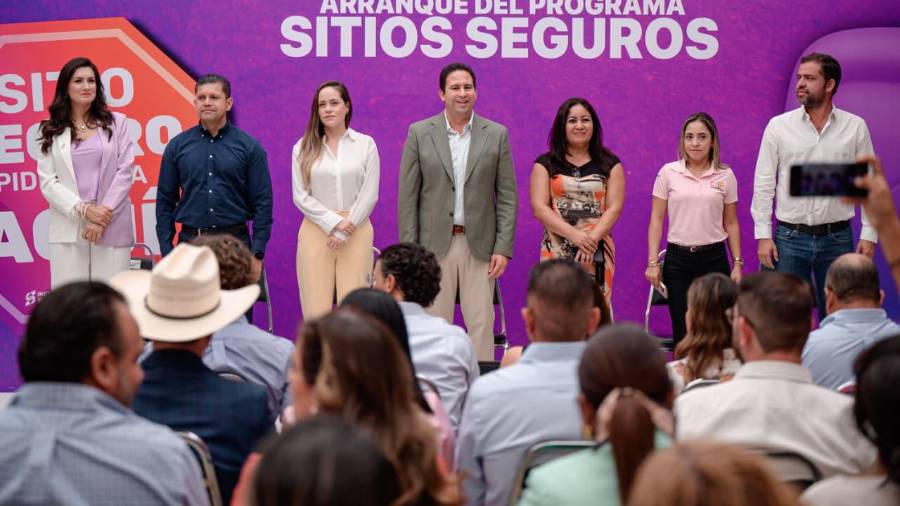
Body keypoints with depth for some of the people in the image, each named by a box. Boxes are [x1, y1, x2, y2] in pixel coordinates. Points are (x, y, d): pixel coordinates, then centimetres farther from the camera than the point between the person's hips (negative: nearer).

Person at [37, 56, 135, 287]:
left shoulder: (116, 122, 10)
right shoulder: (51, 132, 9)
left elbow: (125, 171, 2)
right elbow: (47, 182, 2)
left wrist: (103, 216, -8)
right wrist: (83, 209, -12)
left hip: (112, 229, 0)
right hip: (68, 230, 0)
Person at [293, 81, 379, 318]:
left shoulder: (365, 144, 7)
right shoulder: (304, 148, 8)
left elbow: (369, 194, 2)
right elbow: (300, 196, 2)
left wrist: (344, 232, -6)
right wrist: (334, 222, -9)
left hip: (356, 233, 0)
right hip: (316, 230, 0)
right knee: (316, 312, -5)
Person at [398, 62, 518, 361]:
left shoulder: (496, 134, 4)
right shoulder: (419, 133, 3)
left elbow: (507, 196, 4)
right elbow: (407, 197, 1)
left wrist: (503, 248, -4)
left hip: (479, 245, 1)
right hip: (435, 244, 0)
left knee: (481, 324, 0)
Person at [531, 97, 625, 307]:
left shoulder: (610, 164, 11)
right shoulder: (546, 164, 9)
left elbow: (614, 208, 3)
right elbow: (539, 207, -1)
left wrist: (592, 239, -14)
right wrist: (573, 234, -14)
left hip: (597, 253, 1)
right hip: (556, 251, -1)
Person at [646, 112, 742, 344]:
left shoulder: (725, 175, 4)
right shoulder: (668, 172, 1)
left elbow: (731, 223, 9)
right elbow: (656, 220, 3)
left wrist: (737, 263, 4)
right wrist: (652, 262, -2)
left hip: (714, 258, 0)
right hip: (677, 258, 0)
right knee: (682, 334, 1)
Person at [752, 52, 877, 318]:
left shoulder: (855, 127, 1)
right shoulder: (778, 126, 0)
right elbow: (764, 184, 2)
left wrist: (869, 235, -2)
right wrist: (763, 235, -4)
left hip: (837, 238, 0)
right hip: (790, 237, 0)